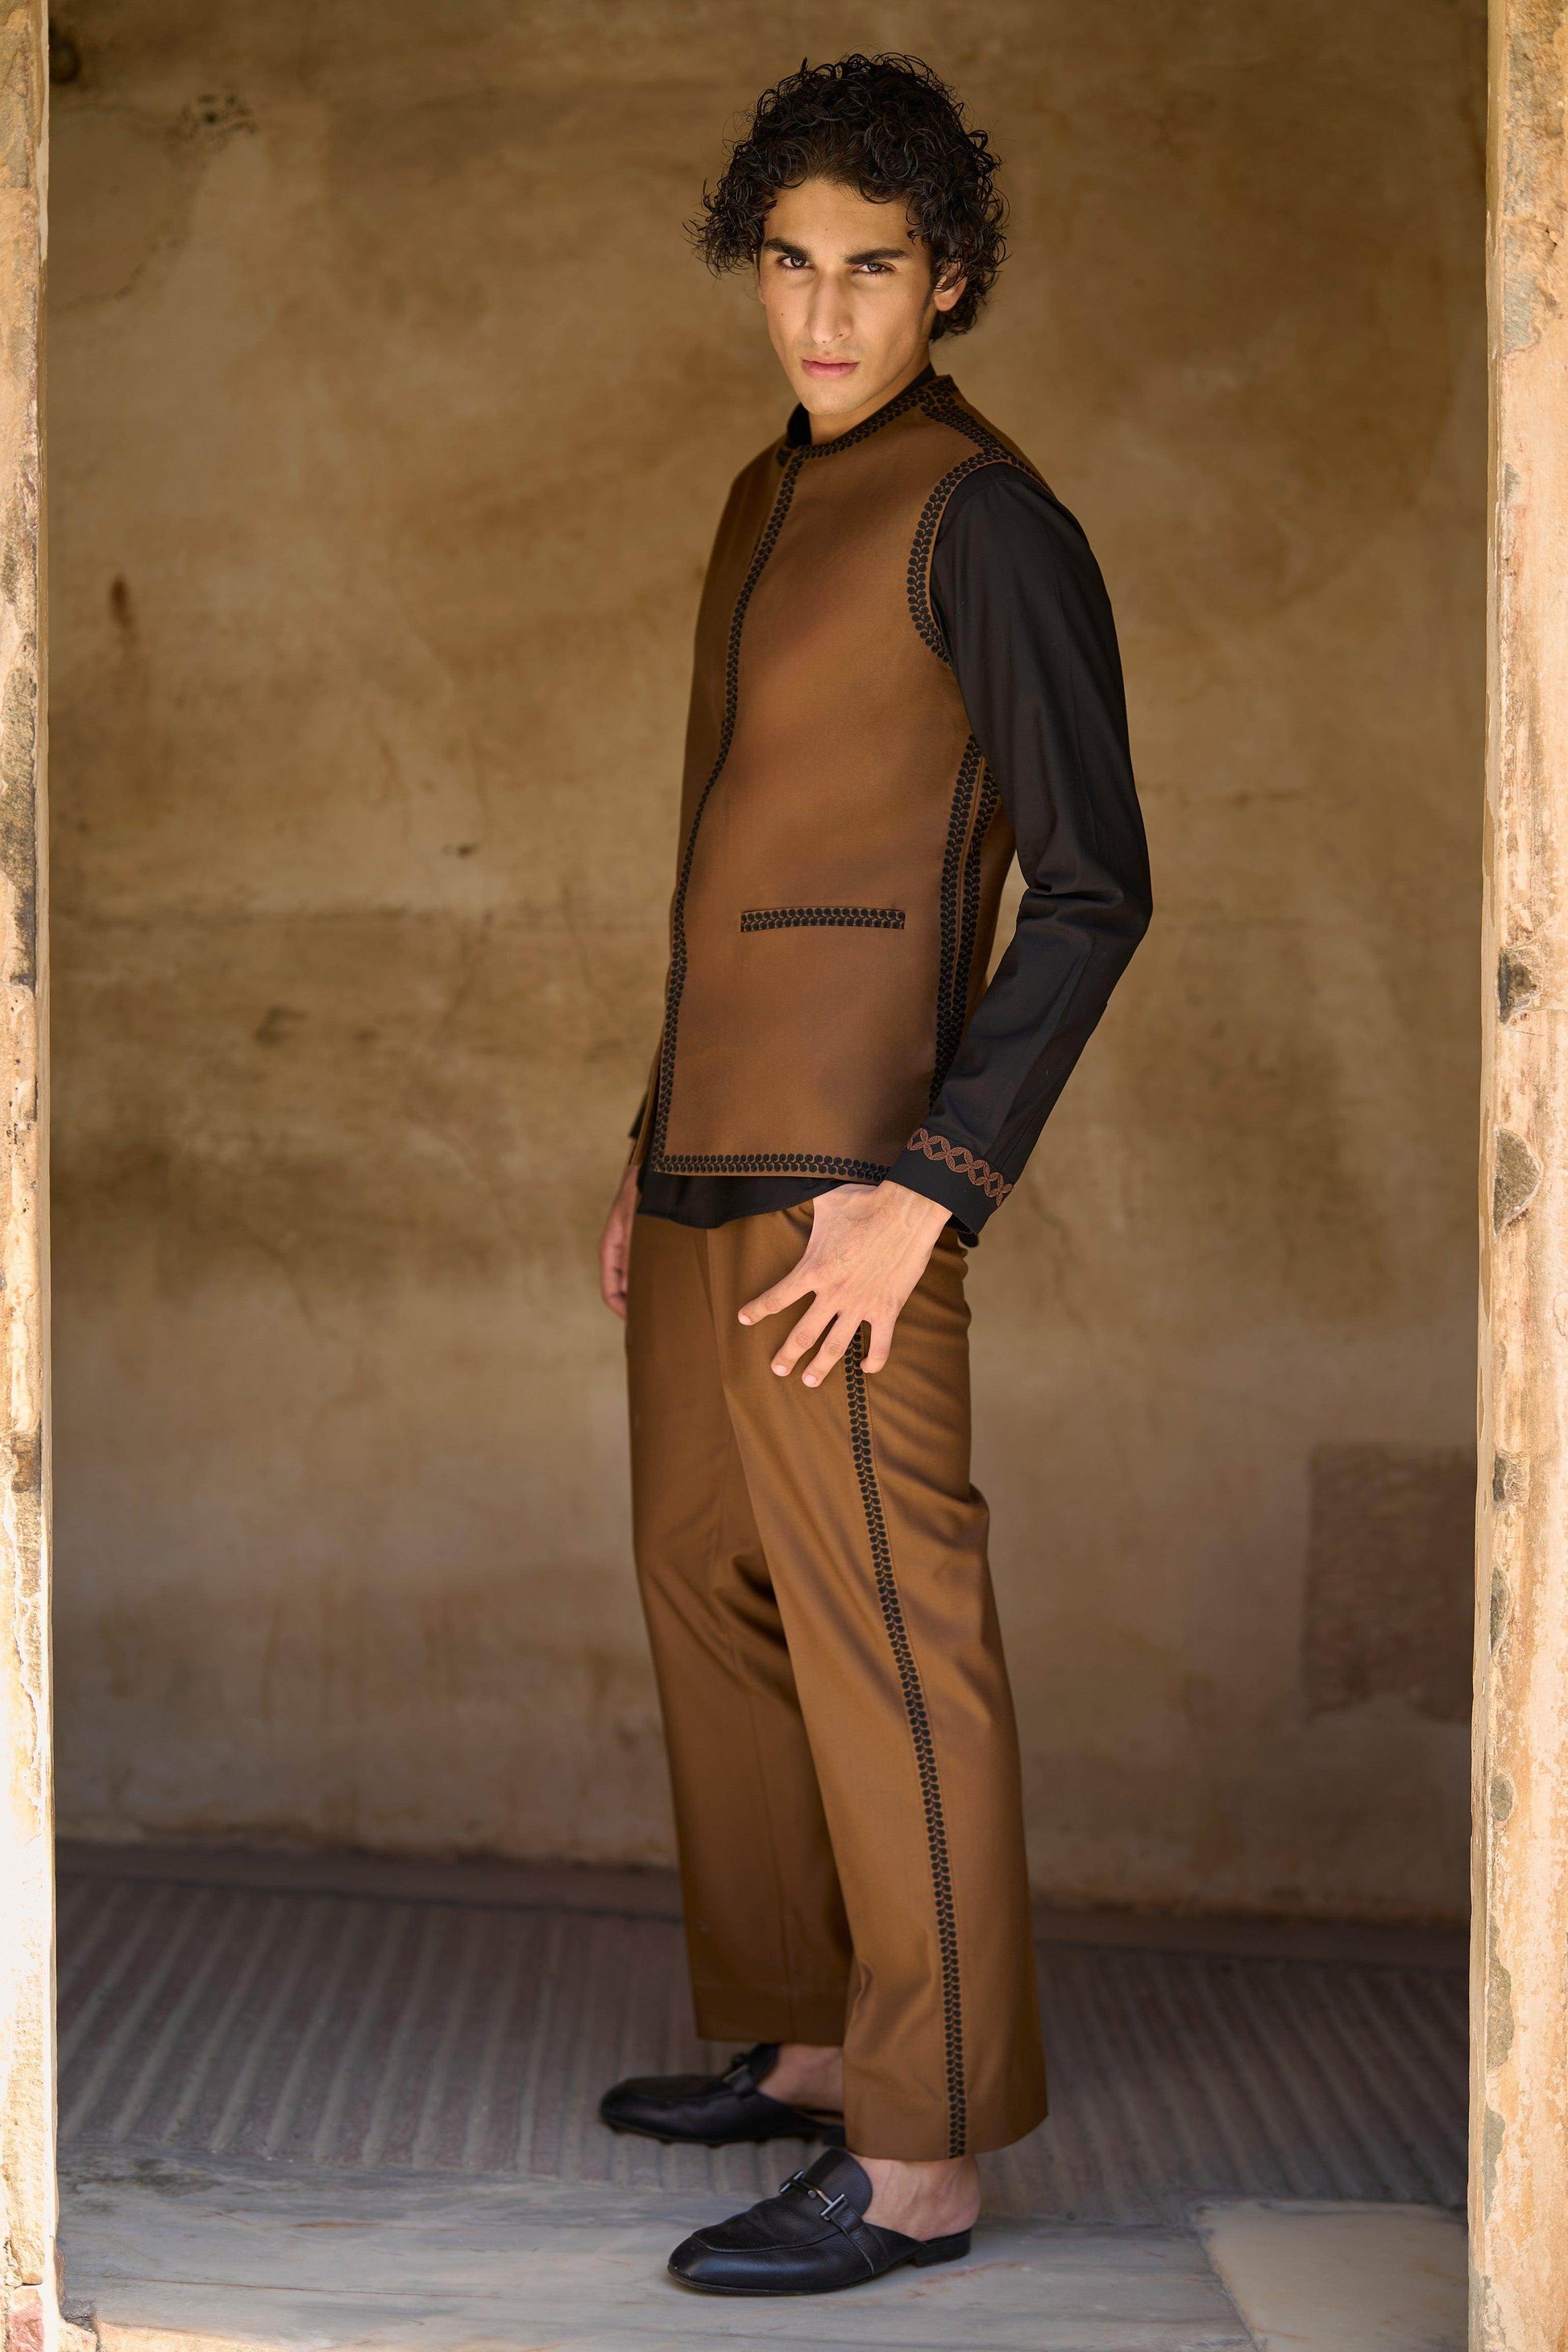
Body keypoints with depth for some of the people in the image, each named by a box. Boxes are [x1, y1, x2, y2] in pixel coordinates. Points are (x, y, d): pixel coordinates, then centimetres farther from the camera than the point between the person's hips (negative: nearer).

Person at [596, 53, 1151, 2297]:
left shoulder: (980, 521, -10)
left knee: (885, 1650, -6)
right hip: (710, 1176, 9)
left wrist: (929, 1188, -18)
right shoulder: (770, 506, 17)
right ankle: (805, 2042, 28)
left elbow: (1092, 889, -13)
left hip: (844, 1180, -9)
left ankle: (921, 2157, 2)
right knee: (709, 1599, 15)